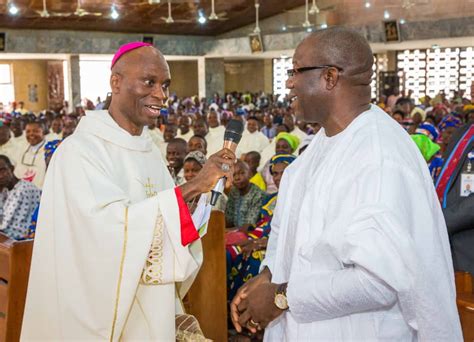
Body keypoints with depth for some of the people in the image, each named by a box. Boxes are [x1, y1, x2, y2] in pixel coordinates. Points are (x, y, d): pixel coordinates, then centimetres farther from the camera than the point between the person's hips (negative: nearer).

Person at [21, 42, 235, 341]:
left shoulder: (149, 150, 6)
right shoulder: (80, 150, -16)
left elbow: (162, 224, 7)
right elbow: (111, 226, -27)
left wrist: (205, 189, -10)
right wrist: (191, 187, -27)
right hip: (105, 314, -7)